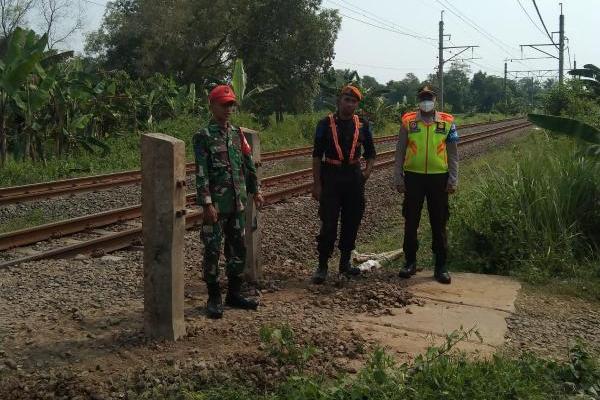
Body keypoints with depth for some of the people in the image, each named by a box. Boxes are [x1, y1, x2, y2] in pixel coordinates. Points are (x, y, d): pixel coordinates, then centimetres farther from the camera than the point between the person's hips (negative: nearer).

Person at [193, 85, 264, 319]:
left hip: (238, 202, 6)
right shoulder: (203, 137, -8)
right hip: (216, 204, -6)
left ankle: (234, 293, 25)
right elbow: (201, 173, -13)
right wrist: (207, 204, -18)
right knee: (212, 250, 2)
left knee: (238, 249, 12)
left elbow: (248, 164, 16)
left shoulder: (237, 133, 10)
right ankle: (214, 299, 13)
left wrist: (255, 190, 14)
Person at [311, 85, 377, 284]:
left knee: (352, 222, 9)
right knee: (329, 223, -6)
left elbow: (370, 152, 16)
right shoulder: (326, 124, -2)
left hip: (354, 177, 4)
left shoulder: (363, 125, 7)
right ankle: (322, 266, 4)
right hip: (331, 177, -3)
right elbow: (317, 155, -1)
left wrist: (368, 170, -1)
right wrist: (316, 184, -6)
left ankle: (345, 263, 23)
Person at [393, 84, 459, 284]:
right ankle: (410, 262, 20)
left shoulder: (447, 122, 3)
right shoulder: (408, 122, 2)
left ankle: (441, 266, 14)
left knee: (439, 224, 6)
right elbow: (400, 152, 4)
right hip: (413, 177, 0)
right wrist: (398, 178, -1)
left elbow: (453, 154, 5)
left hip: (438, 178, 0)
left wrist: (453, 180, -1)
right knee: (411, 222, 7)